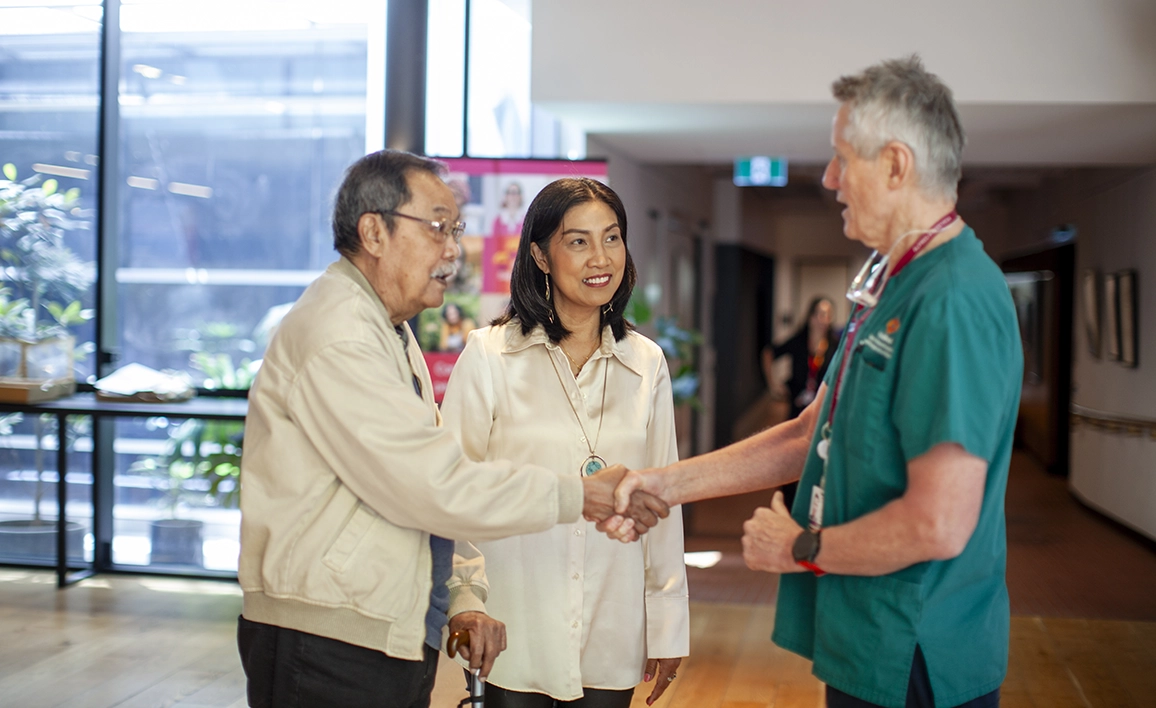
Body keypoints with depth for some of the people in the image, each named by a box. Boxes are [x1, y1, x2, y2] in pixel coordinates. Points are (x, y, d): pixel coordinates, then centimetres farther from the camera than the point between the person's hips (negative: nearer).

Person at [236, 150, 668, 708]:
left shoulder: (391, 332, 15)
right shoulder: (338, 338, -18)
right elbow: (435, 486, -23)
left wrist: (463, 597, 7)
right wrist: (580, 495, -16)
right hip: (329, 649, -9)